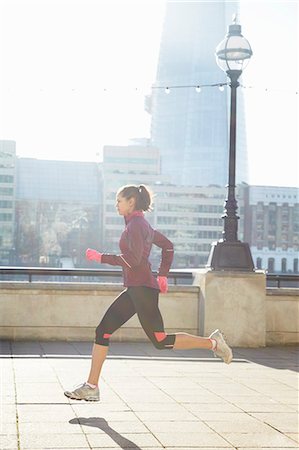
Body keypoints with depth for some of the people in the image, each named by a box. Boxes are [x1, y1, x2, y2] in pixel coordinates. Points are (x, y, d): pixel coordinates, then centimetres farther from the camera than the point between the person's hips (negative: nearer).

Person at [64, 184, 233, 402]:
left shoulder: (136, 225, -12)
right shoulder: (141, 224, 18)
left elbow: (133, 259, -22)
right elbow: (168, 246, 25)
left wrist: (101, 257, -17)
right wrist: (163, 275, 22)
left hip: (143, 289, -10)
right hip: (134, 290, 10)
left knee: (160, 341, -5)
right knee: (102, 331, 4)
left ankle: (212, 342, 7)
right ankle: (91, 387, 4)